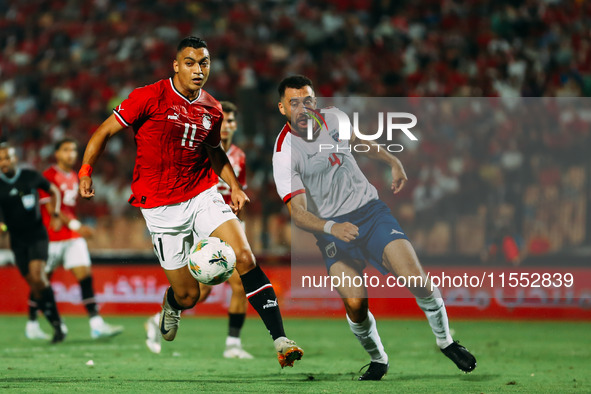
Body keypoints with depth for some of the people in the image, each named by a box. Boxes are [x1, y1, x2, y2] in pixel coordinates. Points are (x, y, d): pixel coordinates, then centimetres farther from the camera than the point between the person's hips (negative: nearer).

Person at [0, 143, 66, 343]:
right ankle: (57, 326, 10)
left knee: (37, 276, -21)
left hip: (37, 235, -2)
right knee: (34, 285, -1)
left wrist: (55, 215, 0)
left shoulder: (31, 177, -4)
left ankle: (58, 325, -12)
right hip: (18, 240, 2)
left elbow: (54, 191, 12)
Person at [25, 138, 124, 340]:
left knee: (85, 274, -7)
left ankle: (96, 324, -13)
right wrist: (74, 224, -22)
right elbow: (50, 207, -16)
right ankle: (32, 325, 18)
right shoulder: (49, 176, -10)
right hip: (52, 237, -6)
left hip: (73, 237, 6)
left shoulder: (73, 177, 14)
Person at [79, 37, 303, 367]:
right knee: (188, 295, -1)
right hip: (161, 207, -3)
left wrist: (234, 185, 14)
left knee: (245, 258, -19)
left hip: (204, 196, 3)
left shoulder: (212, 110, 7)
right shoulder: (150, 98, -9)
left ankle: (280, 340, -19)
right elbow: (105, 132, -2)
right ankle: (171, 306, 40)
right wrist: (86, 171, -11)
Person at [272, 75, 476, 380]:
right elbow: (298, 212, -20)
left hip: (370, 210, 3)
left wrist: (393, 163, 27)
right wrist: (332, 228, -37)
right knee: (355, 302, -23)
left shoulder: (333, 120, 0)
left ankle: (445, 341, 9)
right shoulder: (284, 153, -14)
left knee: (416, 279, -16)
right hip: (332, 228, -3)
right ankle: (378, 360, 5)